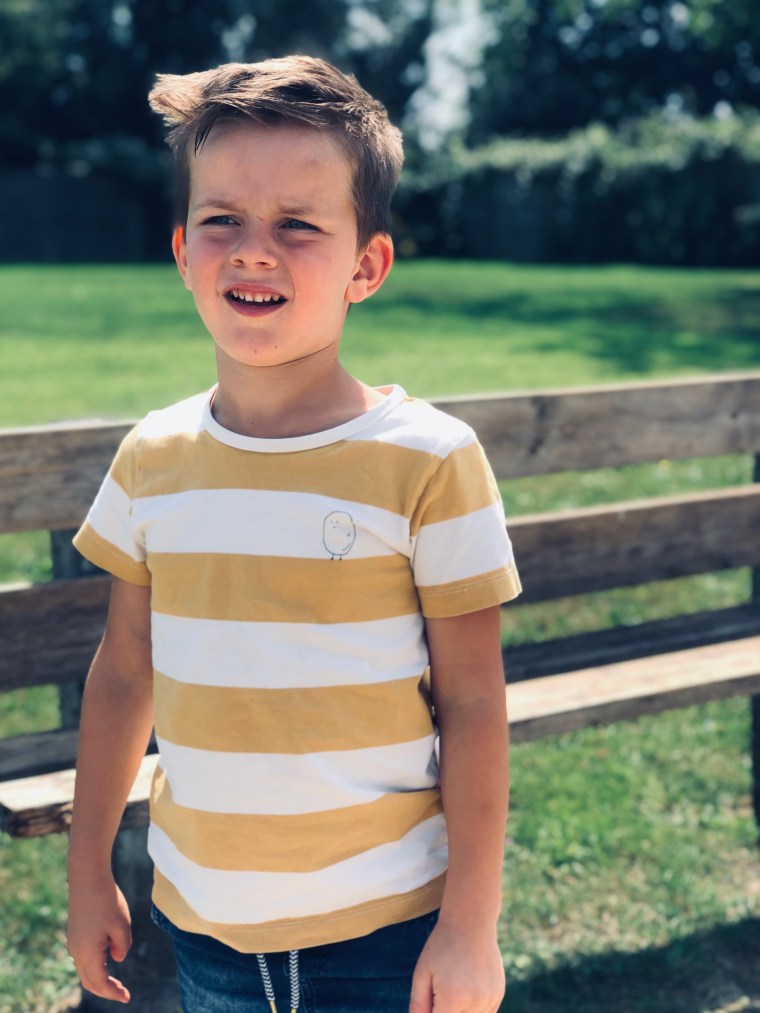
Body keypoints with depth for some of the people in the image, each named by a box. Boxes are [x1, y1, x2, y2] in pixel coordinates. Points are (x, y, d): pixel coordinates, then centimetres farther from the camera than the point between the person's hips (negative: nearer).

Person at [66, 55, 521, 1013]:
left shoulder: (429, 462, -13)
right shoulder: (152, 460, -2)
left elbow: (472, 706, -9)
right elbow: (122, 675, 7)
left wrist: (470, 925, -8)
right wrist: (88, 872, 12)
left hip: (383, 928, -3)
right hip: (200, 916, 3)